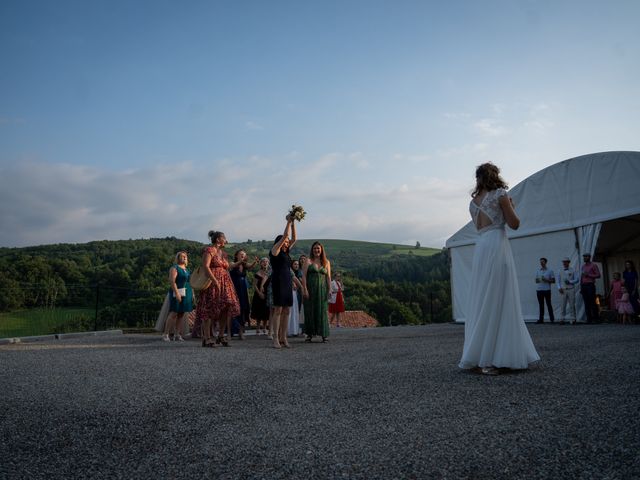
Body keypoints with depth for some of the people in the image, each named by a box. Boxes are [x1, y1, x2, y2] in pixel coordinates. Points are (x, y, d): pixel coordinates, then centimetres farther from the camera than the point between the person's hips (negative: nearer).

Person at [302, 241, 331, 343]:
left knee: (322, 311, 2)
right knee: (310, 310, 1)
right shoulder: (308, 261, 4)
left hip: (322, 289, 2)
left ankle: (323, 334, 6)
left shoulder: (326, 262, 11)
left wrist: (329, 290, 0)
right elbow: (303, 275, -3)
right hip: (310, 289, -2)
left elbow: (328, 277, 9)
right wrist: (305, 289, -12)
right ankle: (310, 334, 8)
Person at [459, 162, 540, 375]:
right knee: (498, 300, -6)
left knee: (482, 301, 10)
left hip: (480, 248, 7)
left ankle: (477, 354, 15)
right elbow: (514, 224, -3)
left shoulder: (473, 202, 17)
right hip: (498, 246, -6)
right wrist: (511, 207, 15)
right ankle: (489, 358, -8)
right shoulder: (500, 194, 0)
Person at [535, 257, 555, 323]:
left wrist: (546, 280, -13)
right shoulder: (538, 271, 14)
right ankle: (541, 319, 7)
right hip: (539, 290, 3)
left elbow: (553, 281, 1)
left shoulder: (550, 271, 3)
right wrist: (538, 280, -5)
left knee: (548, 304, -3)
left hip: (547, 290, -3)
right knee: (541, 305, 5)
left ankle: (552, 319, 1)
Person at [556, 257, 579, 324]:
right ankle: (563, 318, 1)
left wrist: (570, 282, -13)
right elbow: (557, 280, 10)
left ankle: (573, 319, 2)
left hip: (571, 289, -1)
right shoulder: (560, 271, 10)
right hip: (563, 290, 1)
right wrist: (559, 288, -3)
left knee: (572, 305, -2)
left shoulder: (573, 271, 5)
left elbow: (577, 279, 2)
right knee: (563, 305, -3)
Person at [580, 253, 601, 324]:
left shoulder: (593, 265, 1)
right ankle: (589, 319, 4)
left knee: (592, 302, -7)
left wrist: (589, 275, -13)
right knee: (586, 303, 3)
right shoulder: (583, 266, 18)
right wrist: (581, 287, 15)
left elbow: (598, 275, -5)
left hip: (590, 285, -6)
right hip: (584, 286, 6)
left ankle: (596, 318, 0)